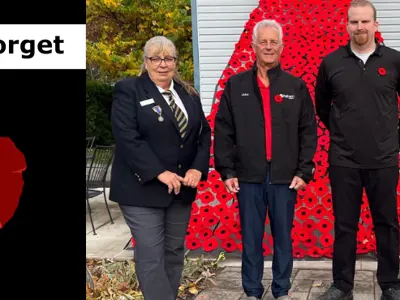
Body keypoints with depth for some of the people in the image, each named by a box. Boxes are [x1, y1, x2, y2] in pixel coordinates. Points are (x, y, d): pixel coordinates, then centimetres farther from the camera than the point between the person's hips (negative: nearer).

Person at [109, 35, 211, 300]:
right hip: (143, 188, -5)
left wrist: (197, 168, -6)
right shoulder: (128, 90, -6)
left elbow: (204, 133, 11)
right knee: (151, 255, -5)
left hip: (181, 187, 6)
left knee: (175, 250, 12)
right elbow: (127, 138, -15)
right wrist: (160, 173, -20)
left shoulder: (188, 94, 12)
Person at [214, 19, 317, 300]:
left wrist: (304, 171, -3)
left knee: (283, 237, 10)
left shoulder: (296, 86, 5)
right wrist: (227, 171, -3)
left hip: (285, 177, 0)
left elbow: (309, 131, 4)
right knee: (251, 238, 8)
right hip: (248, 177, 0)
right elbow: (223, 131, 2)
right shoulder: (236, 85, 4)